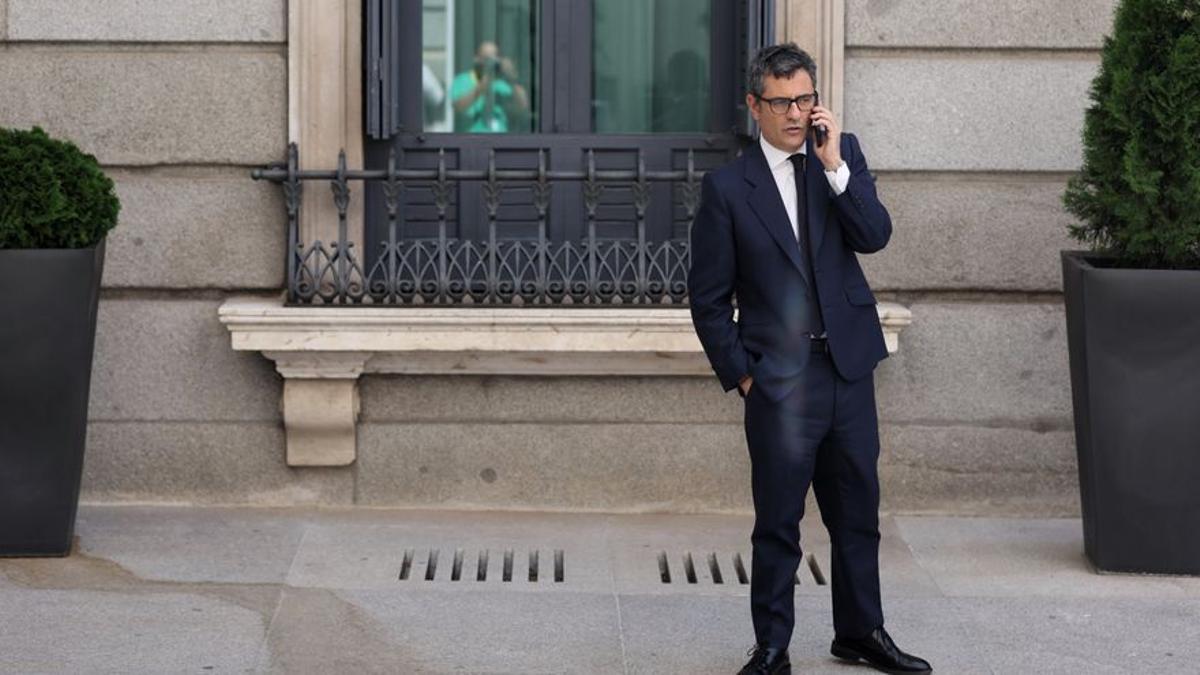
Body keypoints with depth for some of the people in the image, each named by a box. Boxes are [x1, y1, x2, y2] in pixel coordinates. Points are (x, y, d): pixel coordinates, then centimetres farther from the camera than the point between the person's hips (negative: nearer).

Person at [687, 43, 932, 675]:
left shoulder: (843, 154, 6)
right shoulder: (727, 187, -4)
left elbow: (874, 236, -8)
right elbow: (707, 297, -1)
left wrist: (834, 166, -16)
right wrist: (740, 375, -4)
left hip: (848, 368, 4)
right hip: (779, 381, -3)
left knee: (858, 514, 13)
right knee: (778, 524, 1)